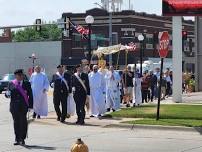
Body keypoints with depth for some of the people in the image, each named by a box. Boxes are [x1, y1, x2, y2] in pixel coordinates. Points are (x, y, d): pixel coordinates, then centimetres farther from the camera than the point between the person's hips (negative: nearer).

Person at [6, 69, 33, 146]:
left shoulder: (27, 84, 5)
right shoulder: (11, 84, 8)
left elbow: (30, 95, 4)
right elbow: (8, 93, 9)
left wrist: (30, 105, -3)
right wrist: (7, 94, -16)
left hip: (23, 106, -1)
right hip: (14, 107, 1)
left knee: (23, 122, -1)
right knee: (16, 122, 3)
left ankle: (22, 139, 8)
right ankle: (17, 139, 10)